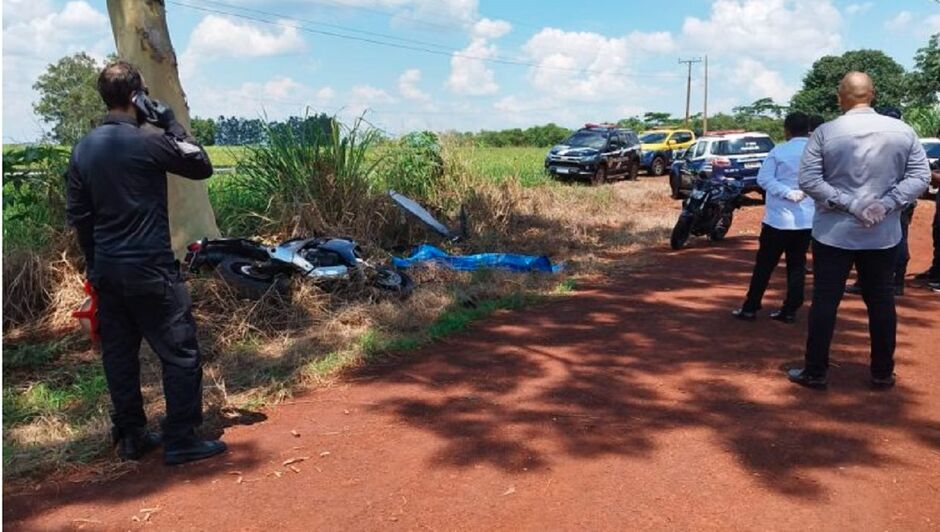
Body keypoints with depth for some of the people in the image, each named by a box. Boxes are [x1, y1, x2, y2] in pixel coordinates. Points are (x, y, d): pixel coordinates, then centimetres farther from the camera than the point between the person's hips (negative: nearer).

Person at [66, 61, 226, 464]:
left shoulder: (83, 149, 8)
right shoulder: (149, 140, -13)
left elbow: (78, 215, 11)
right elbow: (202, 167, -2)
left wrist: (94, 264, 20)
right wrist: (172, 123, 1)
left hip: (106, 269, 7)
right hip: (150, 269, -7)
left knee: (118, 354, 14)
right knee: (181, 353, 1)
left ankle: (130, 437, 23)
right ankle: (181, 441, 5)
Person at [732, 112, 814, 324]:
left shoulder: (779, 151, -6)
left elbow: (763, 179, -14)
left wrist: (788, 192, -19)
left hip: (779, 218, -3)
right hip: (807, 219, 3)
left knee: (764, 264, 3)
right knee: (797, 265, 10)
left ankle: (750, 308, 7)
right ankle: (790, 311, 11)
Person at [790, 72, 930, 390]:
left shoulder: (825, 132, -8)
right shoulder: (902, 131, 1)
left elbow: (808, 180, -14)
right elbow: (920, 176, -2)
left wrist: (851, 204, -12)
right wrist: (885, 205, -9)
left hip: (834, 233, -2)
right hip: (884, 235, 3)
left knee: (825, 301, 4)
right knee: (881, 302, 13)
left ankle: (815, 372, 9)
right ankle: (882, 373, 22)